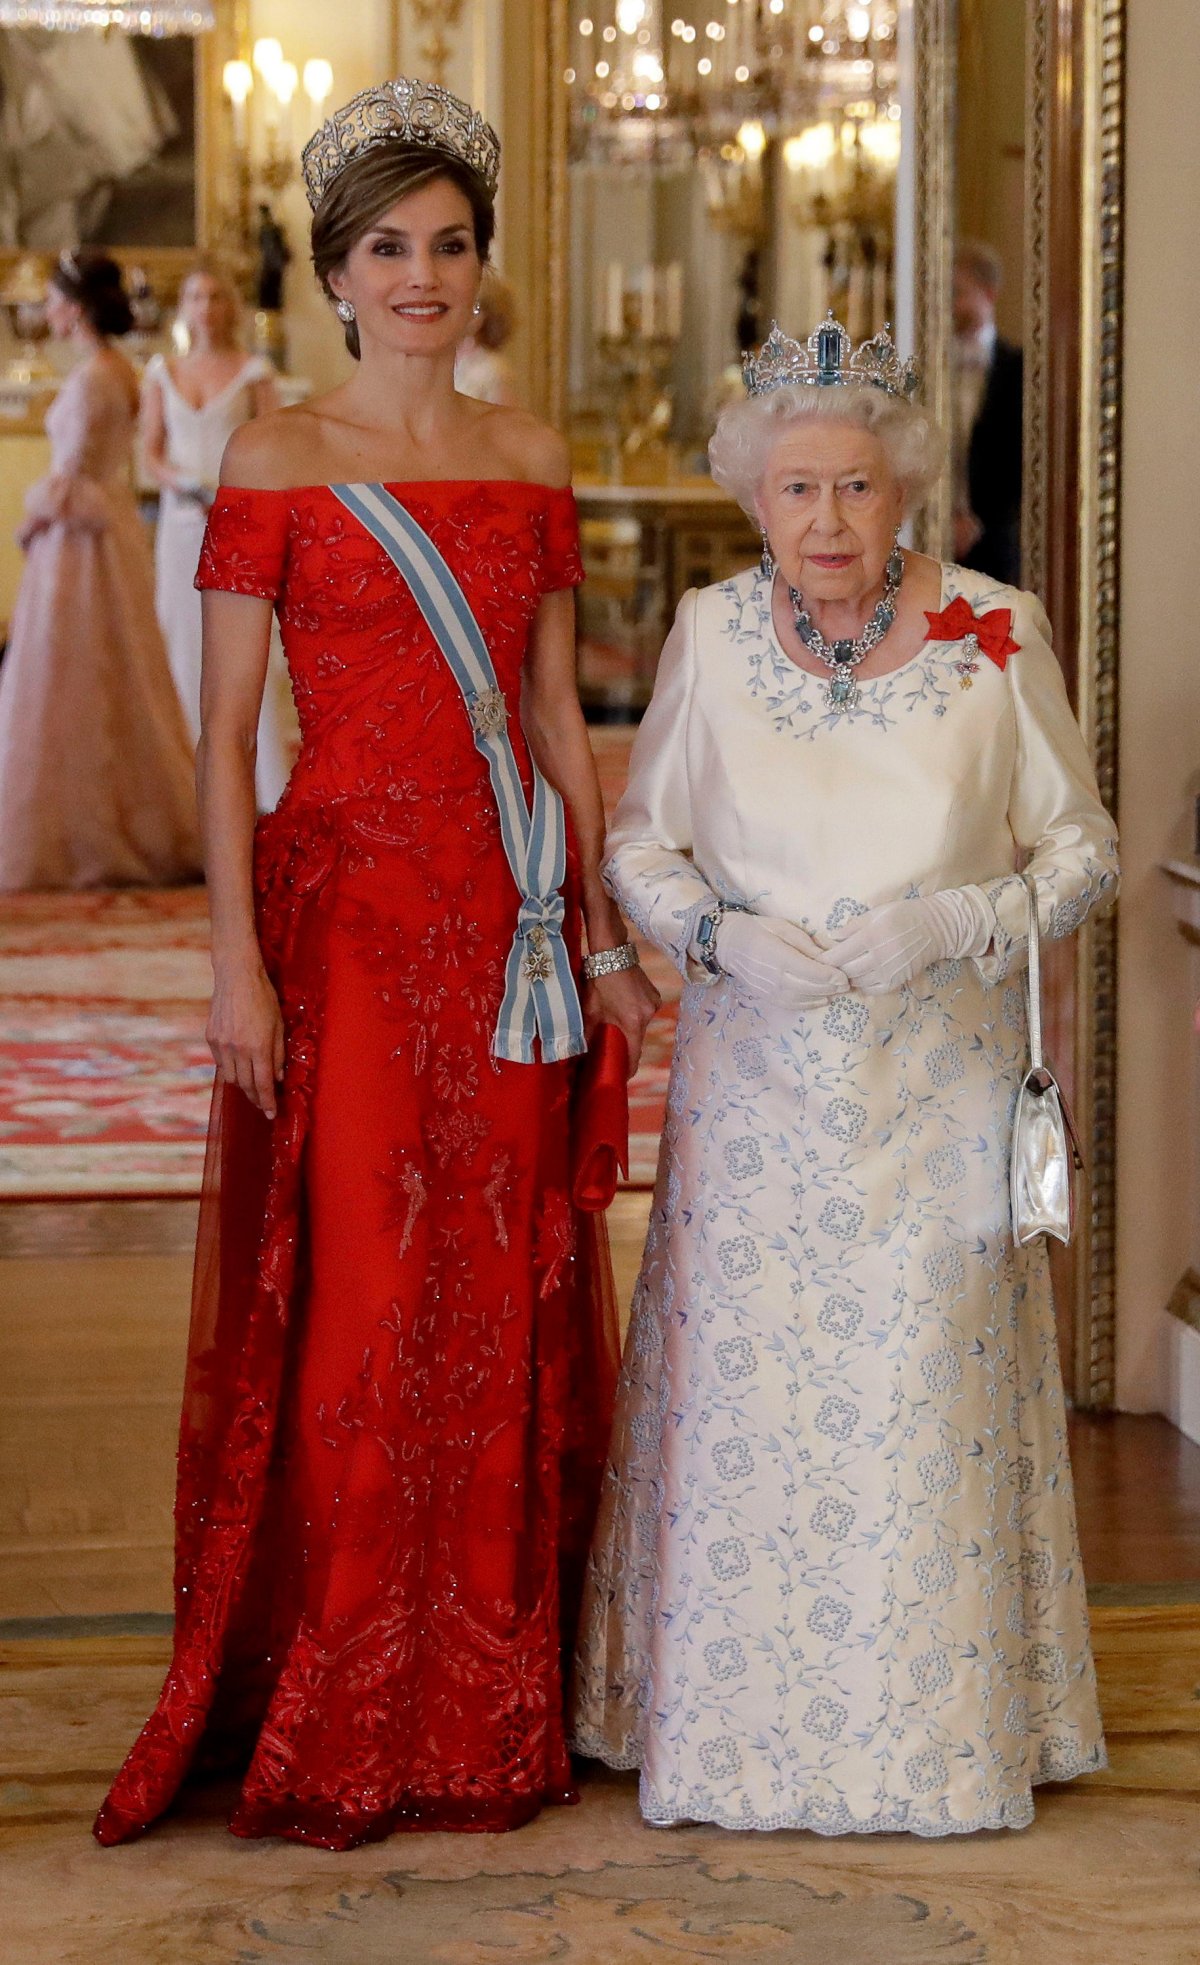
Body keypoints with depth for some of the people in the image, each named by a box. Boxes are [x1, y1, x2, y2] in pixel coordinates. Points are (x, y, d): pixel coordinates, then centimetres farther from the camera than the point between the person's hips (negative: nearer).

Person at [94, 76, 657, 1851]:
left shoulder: (529, 457, 11)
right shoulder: (279, 461, -1)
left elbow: (558, 709, 14)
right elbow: (223, 728, -4)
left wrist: (605, 934, 9)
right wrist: (237, 957, -12)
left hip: (509, 927, 4)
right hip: (346, 910, -4)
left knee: (505, 1301, 7)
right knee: (353, 1298, -3)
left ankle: (492, 1700, 19)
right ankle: (334, 1728, 9)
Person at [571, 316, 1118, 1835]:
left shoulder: (994, 633, -3)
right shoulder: (710, 636, 1)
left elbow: (1082, 848, 3)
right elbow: (638, 840, 9)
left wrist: (952, 924, -14)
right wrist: (724, 935, -11)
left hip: (938, 1089, -1)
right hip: (757, 1084, 1)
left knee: (929, 1397, 1)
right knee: (745, 1390, 1)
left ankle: (941, 1736, 18)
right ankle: (738, 1724, 17)